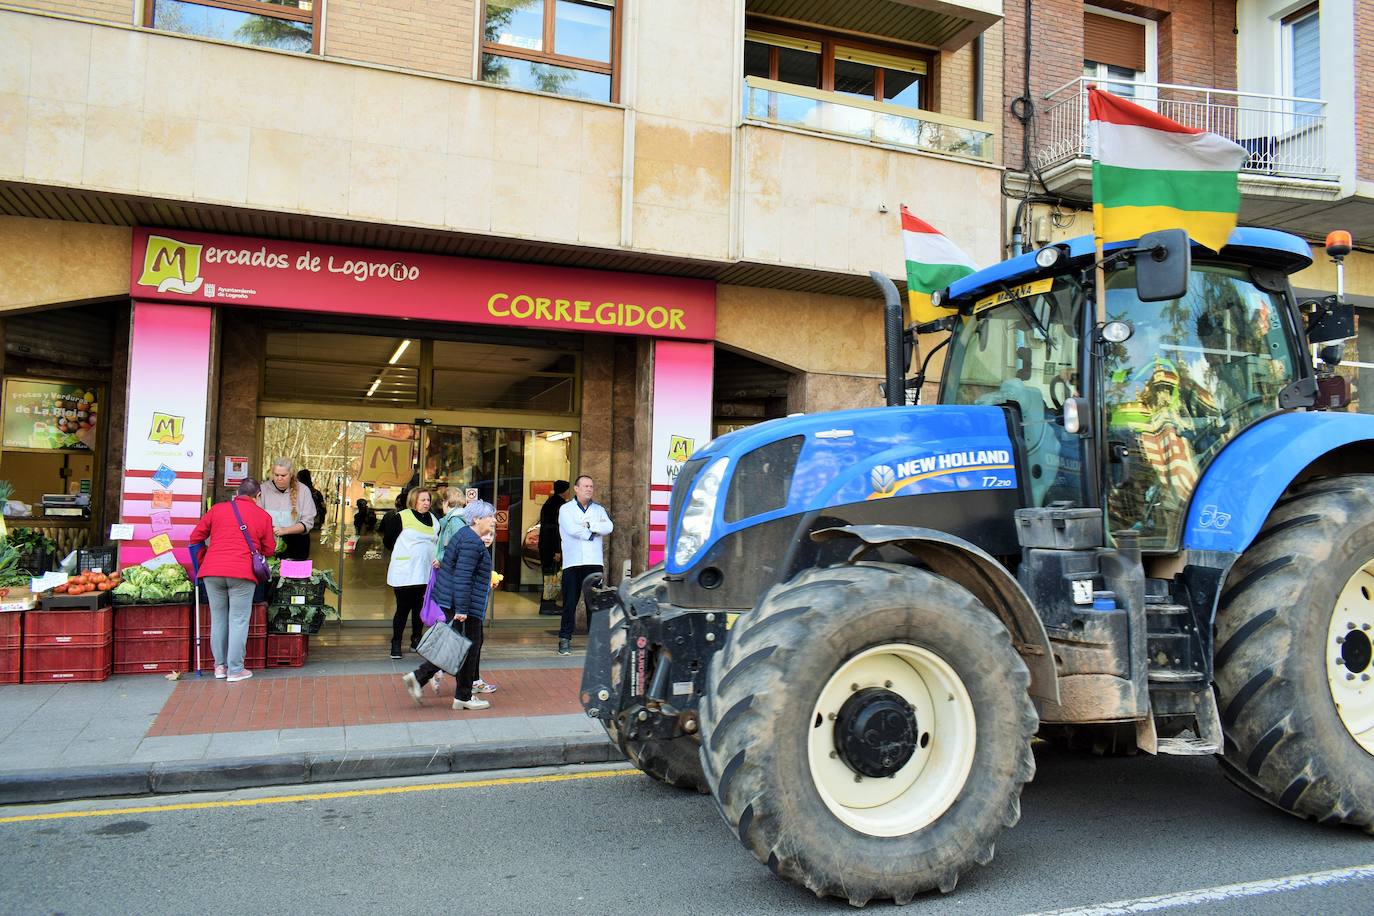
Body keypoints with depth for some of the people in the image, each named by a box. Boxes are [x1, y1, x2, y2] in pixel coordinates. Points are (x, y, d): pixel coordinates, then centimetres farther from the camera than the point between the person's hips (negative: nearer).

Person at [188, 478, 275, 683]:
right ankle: (235, 670, 4)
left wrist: (203, 562, 29)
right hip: (242, 573, -3)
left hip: (212, 571, 3)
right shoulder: (263, 516, 6)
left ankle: (220, 665, 20)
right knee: (238, 621, 3)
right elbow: (269, 550, 11)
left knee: (218, 618, 13)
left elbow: (195, 538, 13)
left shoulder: (217, 509, 11)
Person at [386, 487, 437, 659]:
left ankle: (416, 640, 22)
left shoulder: (433, 519, 11)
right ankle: (396, 643, 8)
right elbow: (390, 540, -2)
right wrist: (402, 555, -2)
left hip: (425, 572, 5)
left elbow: (438, 543, 19)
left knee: (419, 607, 10)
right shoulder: (402, 517, -6)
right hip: (404, 572, -5)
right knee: (403, 608, -2)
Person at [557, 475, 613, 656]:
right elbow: (572, 529, -11)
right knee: (570, 602, -1)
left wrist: (588, 525, -11)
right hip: (572, 562, -2)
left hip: (594, 562, 2)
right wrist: (594, 532, -4)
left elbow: (609, 527, -2)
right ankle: (565, 639, 5)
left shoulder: (598, 509, 16)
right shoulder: (566, 509, 7)